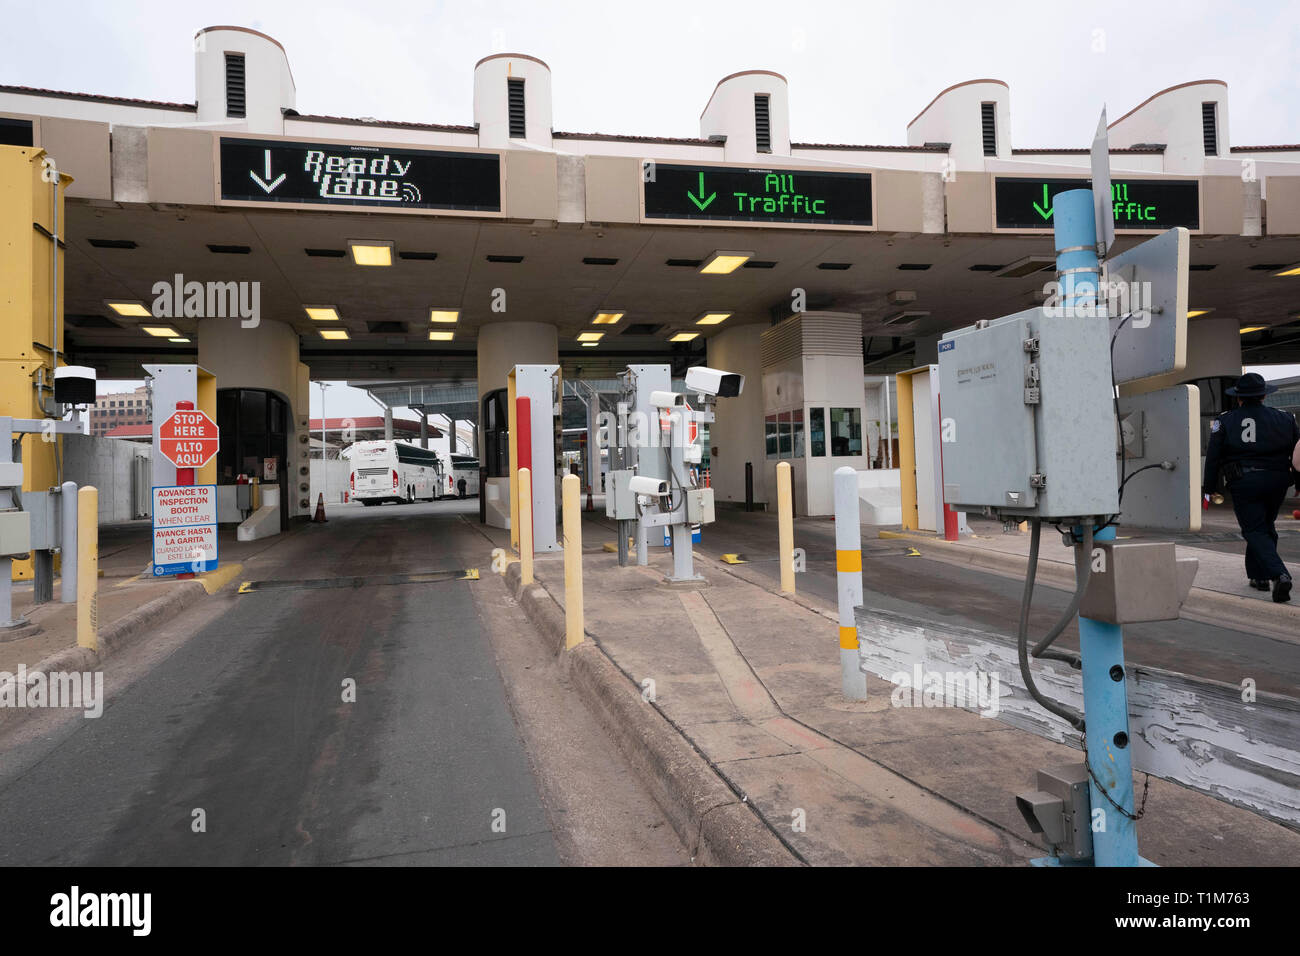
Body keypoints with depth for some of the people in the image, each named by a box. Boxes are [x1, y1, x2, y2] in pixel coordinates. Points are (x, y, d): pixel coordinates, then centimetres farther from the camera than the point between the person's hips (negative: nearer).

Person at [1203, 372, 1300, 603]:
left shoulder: (1224, 422, -1)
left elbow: (1213, 457, -1)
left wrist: (1210, 487, 7)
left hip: (1244, 484, -4)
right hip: (1277, 481, 4)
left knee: (1255, 532, -2)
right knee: (1266, 527, 20)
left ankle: (1280, 575, -21)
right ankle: (1259, 575, 26)